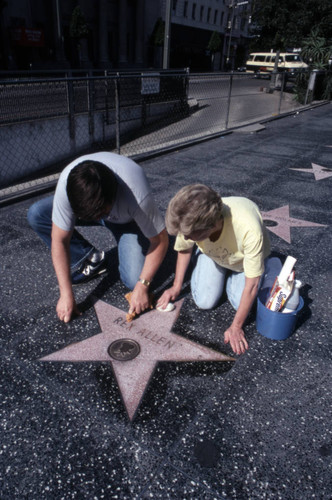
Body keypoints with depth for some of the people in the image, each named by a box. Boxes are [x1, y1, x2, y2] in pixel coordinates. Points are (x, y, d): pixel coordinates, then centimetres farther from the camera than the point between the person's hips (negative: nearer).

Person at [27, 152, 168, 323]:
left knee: (134, 280, -24)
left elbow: (160, 240, -28)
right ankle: (91, 260, -4)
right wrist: (66, 294, -26)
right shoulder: (67, 182, -35)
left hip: (127, 220, -3)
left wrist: (142, 286, -31)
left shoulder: (137, 196, -42)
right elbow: (59, 240, -26)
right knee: (36, 214, -19)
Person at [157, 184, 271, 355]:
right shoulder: (190, 222, -35)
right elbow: (184, 249, -9)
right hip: (212, 252, 2)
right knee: (204, 302, -10)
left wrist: (236, 327, -25)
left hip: (245, 257, -1)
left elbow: (252, 283, -32)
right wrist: (176, 286, -4)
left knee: (242, 305, -14)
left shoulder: (249, 229, -47)